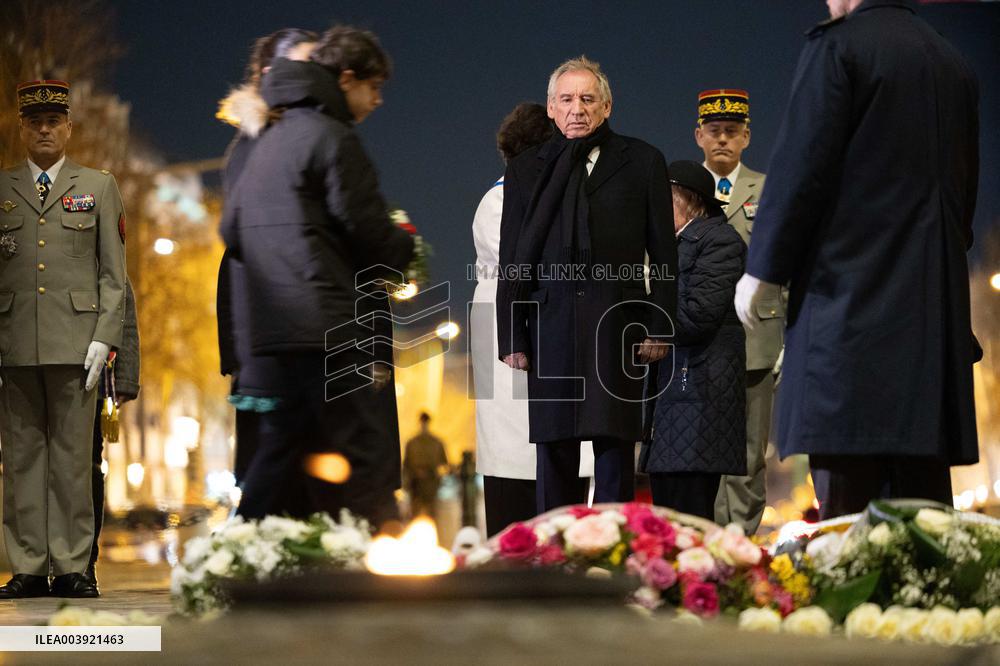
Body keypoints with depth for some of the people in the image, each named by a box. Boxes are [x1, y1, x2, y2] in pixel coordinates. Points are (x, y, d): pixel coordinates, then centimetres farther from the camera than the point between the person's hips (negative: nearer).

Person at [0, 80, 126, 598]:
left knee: (72, 457, 0)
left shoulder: (98, 187, 11)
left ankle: (72, 569, 3)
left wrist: (104, 338, -4)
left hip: (75, 342, -1)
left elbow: (113, 273, 7)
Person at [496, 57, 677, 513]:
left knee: (615, 451, -2)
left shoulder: (642, 163, 10)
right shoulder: (526, 171, 13)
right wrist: (512, 338, 3)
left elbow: (663, 254, 8)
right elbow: (511, 264, 10)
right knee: (553, 457, 0)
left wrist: (659, 327, 0)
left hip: (617, 325, -1)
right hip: (551, 330, 1)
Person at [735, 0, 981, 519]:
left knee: (846, 487, -10)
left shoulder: (836, 46, -4)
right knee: (922, 485, 6)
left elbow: (801, 167, -9)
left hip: (852, 286, -7)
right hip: (936, 298, 7)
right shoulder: (953, 64, 16)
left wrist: (761, 270, -3)